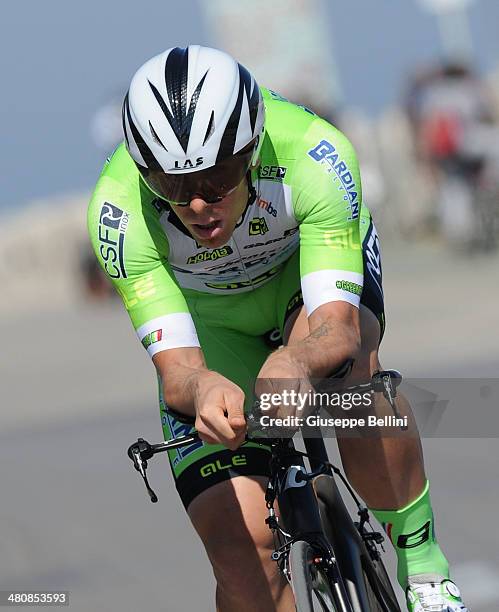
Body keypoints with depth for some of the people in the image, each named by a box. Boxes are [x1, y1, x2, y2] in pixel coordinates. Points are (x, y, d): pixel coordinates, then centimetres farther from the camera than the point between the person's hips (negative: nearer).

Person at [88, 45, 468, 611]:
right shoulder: (120, 209, -35)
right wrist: (202, 389, -61)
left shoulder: (313, 155, -38)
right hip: (211, 315, 1)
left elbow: (337, 326, -43)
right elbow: (175, 369, -37)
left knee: (345, 361, -39)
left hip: (312, 265, -1)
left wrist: (294, 364, -65)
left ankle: (422, 558, -21)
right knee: (239, 547, -15)